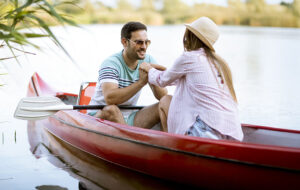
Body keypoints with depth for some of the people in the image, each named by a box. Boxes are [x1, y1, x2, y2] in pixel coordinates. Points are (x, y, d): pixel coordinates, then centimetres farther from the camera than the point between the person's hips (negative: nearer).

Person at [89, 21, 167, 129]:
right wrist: (141, 82, -33)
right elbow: (109, 99, -33)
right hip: (99, 116, -5)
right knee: (110, 109, -39)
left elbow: (163, 97, -1)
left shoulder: (148, 61, 3)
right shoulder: (111, 64, -16)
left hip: (129, 119, 6)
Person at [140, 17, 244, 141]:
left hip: (209, 133, -8)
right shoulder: (220, 63, 17)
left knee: (165, 102, 13)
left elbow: (162, 80, 14)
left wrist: (149, 69, 35)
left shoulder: (189, 57, -3)